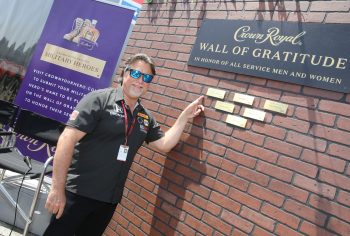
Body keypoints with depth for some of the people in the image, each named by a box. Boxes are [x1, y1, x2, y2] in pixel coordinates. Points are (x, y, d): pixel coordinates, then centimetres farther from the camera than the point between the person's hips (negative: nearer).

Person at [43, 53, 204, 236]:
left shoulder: (146, 117, 8)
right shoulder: (99, 99, -12)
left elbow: (164, 145, 8)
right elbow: (67, 139, -17)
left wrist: (184, 116, 1)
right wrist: (57, 189, -20)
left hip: (110, 199, 6)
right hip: (77, 193, -6)